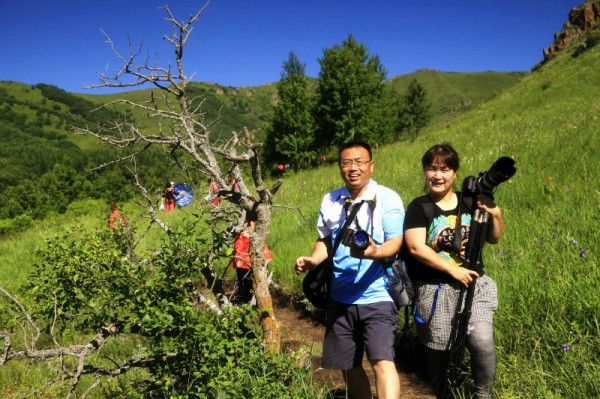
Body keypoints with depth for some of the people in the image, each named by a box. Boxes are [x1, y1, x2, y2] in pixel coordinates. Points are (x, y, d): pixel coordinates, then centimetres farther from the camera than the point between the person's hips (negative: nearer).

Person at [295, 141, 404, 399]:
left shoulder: (387, 198, -6)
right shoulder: (330, 201, 7)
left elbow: (396, 242, -13)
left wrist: (374, 252, -34)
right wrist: (313, 260, -5)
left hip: (377, 297, -5)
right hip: (340, 298, 5)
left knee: (382, 361, -17)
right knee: (348, 366, 17)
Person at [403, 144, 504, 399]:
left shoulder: (470, 203, 7)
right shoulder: (419, 208, -3)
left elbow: (493, 239, 14)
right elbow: (416, 247, -15)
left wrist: (496, 215, -5)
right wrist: (453, 270, -18)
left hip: (472, 284, 2)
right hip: (434, 289, -2)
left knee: (482, 341, -16)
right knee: (437, 349, 9)